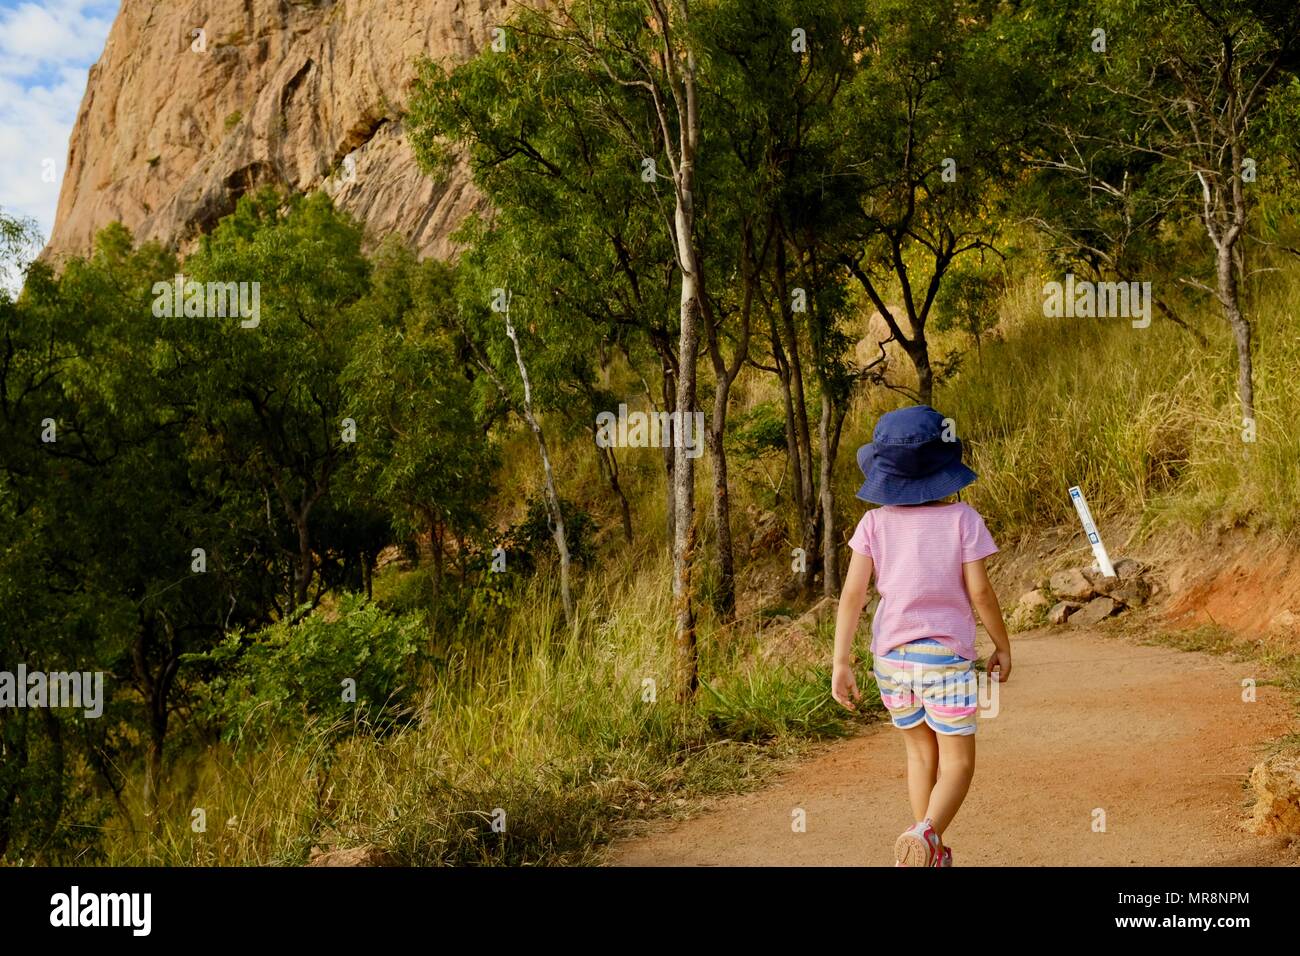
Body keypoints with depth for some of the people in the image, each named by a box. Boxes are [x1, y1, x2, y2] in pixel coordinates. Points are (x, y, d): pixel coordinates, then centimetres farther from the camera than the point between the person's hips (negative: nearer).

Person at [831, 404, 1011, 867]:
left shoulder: (875, 522, -2)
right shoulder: (961, 518, -7)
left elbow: (853, 593, -8)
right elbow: (980, 590, -8)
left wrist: (840, 662, -6)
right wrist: (1003, 646, 6)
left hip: (891, 656, 3)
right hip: (946, 656, -3)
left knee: (920, 754, 21)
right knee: (957, 764, 6)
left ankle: (933, 853, 26)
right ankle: (926, 832, -20)